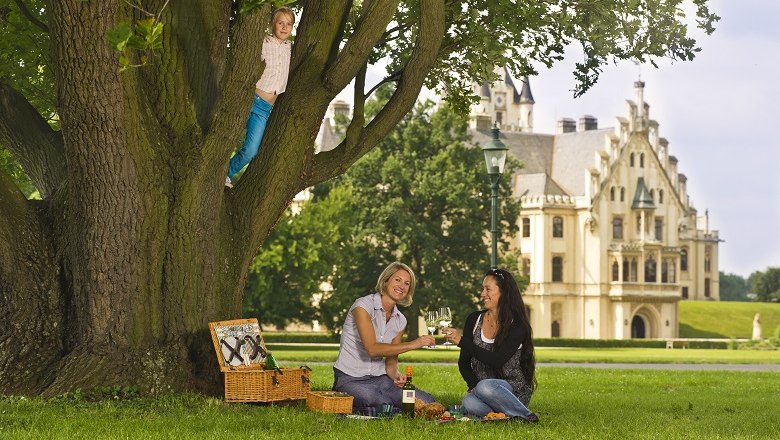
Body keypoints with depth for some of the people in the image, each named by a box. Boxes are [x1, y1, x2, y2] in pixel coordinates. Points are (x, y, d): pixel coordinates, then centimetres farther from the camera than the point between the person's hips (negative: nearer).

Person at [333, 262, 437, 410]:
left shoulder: (400, 321, 9)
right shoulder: (363, 306, -12)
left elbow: (391, 360, 9)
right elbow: (372, 349, -22)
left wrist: (396, 375, -16)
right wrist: (413, 344, -24)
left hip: (380, 379, 6)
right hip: (350, 380, -6)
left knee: (427, 402, -14)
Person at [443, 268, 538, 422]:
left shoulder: (517, 325, -7)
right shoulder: (474, 320, 7)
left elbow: (497, 361, -19)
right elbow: (463, 362, 9)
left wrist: (462, 341, -22)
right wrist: (474, 384, -12)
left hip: (513, 388, -3)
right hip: (479, 387, 3)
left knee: (485, 387, -38)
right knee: (469, 403, -34)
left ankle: (527, 417, -21)